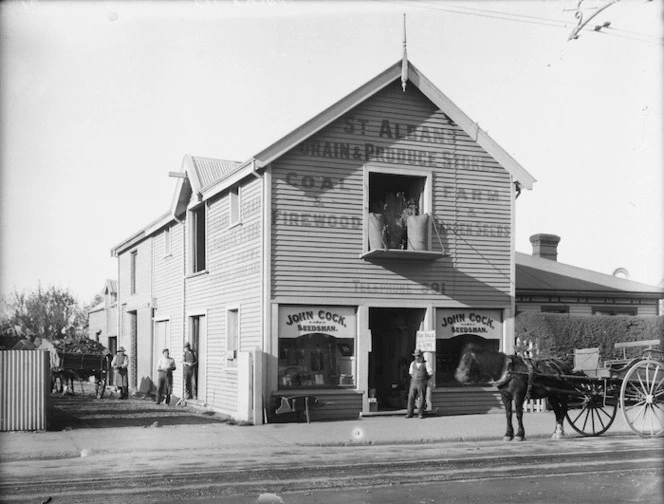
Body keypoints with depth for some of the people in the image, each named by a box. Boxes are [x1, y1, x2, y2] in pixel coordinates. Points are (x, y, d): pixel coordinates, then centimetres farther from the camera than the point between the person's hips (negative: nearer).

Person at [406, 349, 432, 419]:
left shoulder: (425, 363, -2)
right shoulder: (413, 363, 9)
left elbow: (430, 373, 0)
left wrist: (425, 379, 8)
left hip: (422, 384, -3)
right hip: (413, 383, 3)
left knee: (422, 399, -1)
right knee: (411, 398, -2)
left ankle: (420, 414, 7)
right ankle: (409, 413, 2)